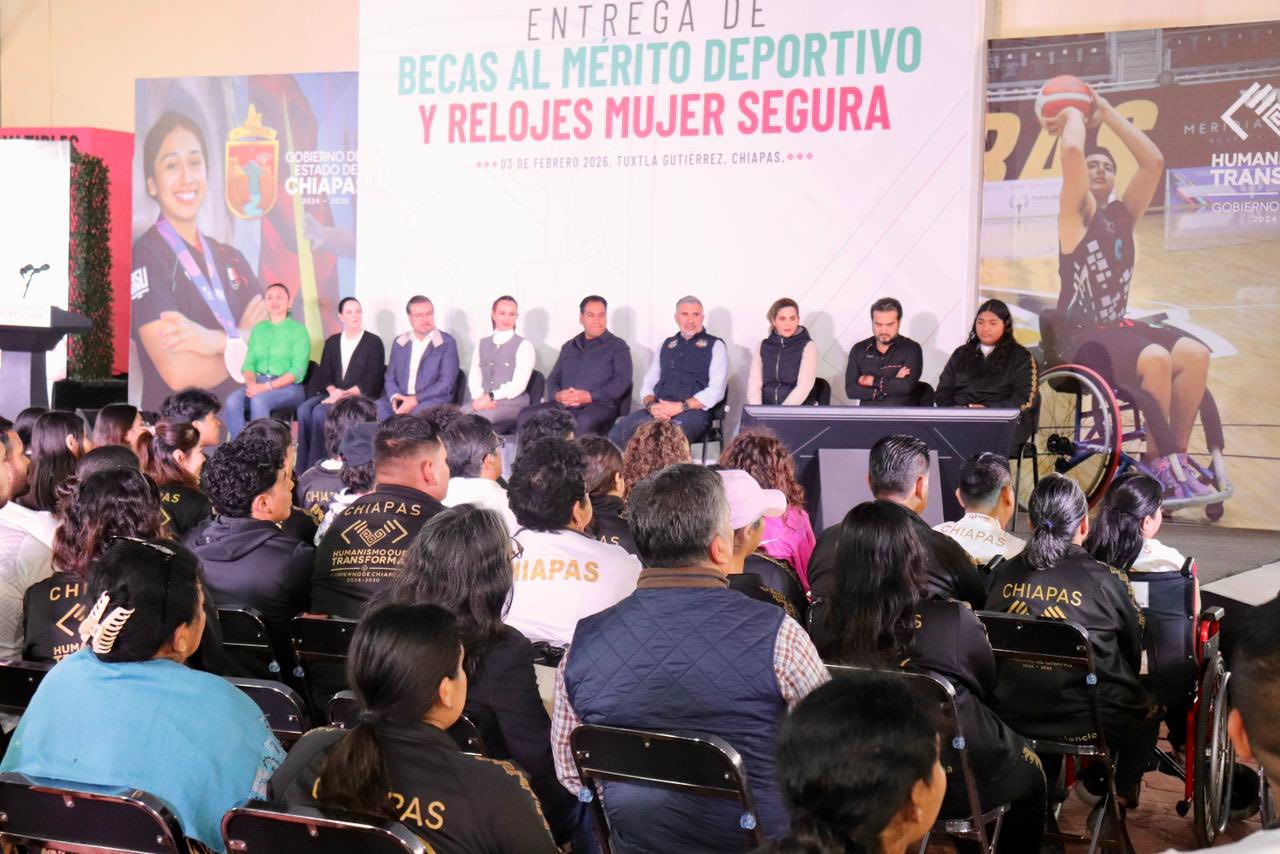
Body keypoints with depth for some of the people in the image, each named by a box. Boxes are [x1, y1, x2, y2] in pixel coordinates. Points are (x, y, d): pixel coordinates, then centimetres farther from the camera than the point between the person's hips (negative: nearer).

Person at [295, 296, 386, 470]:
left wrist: (345, 394, -16)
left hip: (361, 397, -5)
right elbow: (324, 374, 12)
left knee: (320, 411, -30)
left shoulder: (373, 342, 2)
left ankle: (315, 466, -27)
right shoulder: (332, 342, 18)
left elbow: (372, 380, -6)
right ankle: (302, 468, -24)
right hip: (334, 394, 5)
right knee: (304, 409, -24)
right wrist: (333, 391, -10)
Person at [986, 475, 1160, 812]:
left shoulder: (1004, 574, -5)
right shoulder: (1108, 580, -14)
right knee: (1148, 706, 29)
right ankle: (1123, 789, 40)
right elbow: (1134, 652, 1)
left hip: (1013, 718, 3)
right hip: (1092, 723, -3)